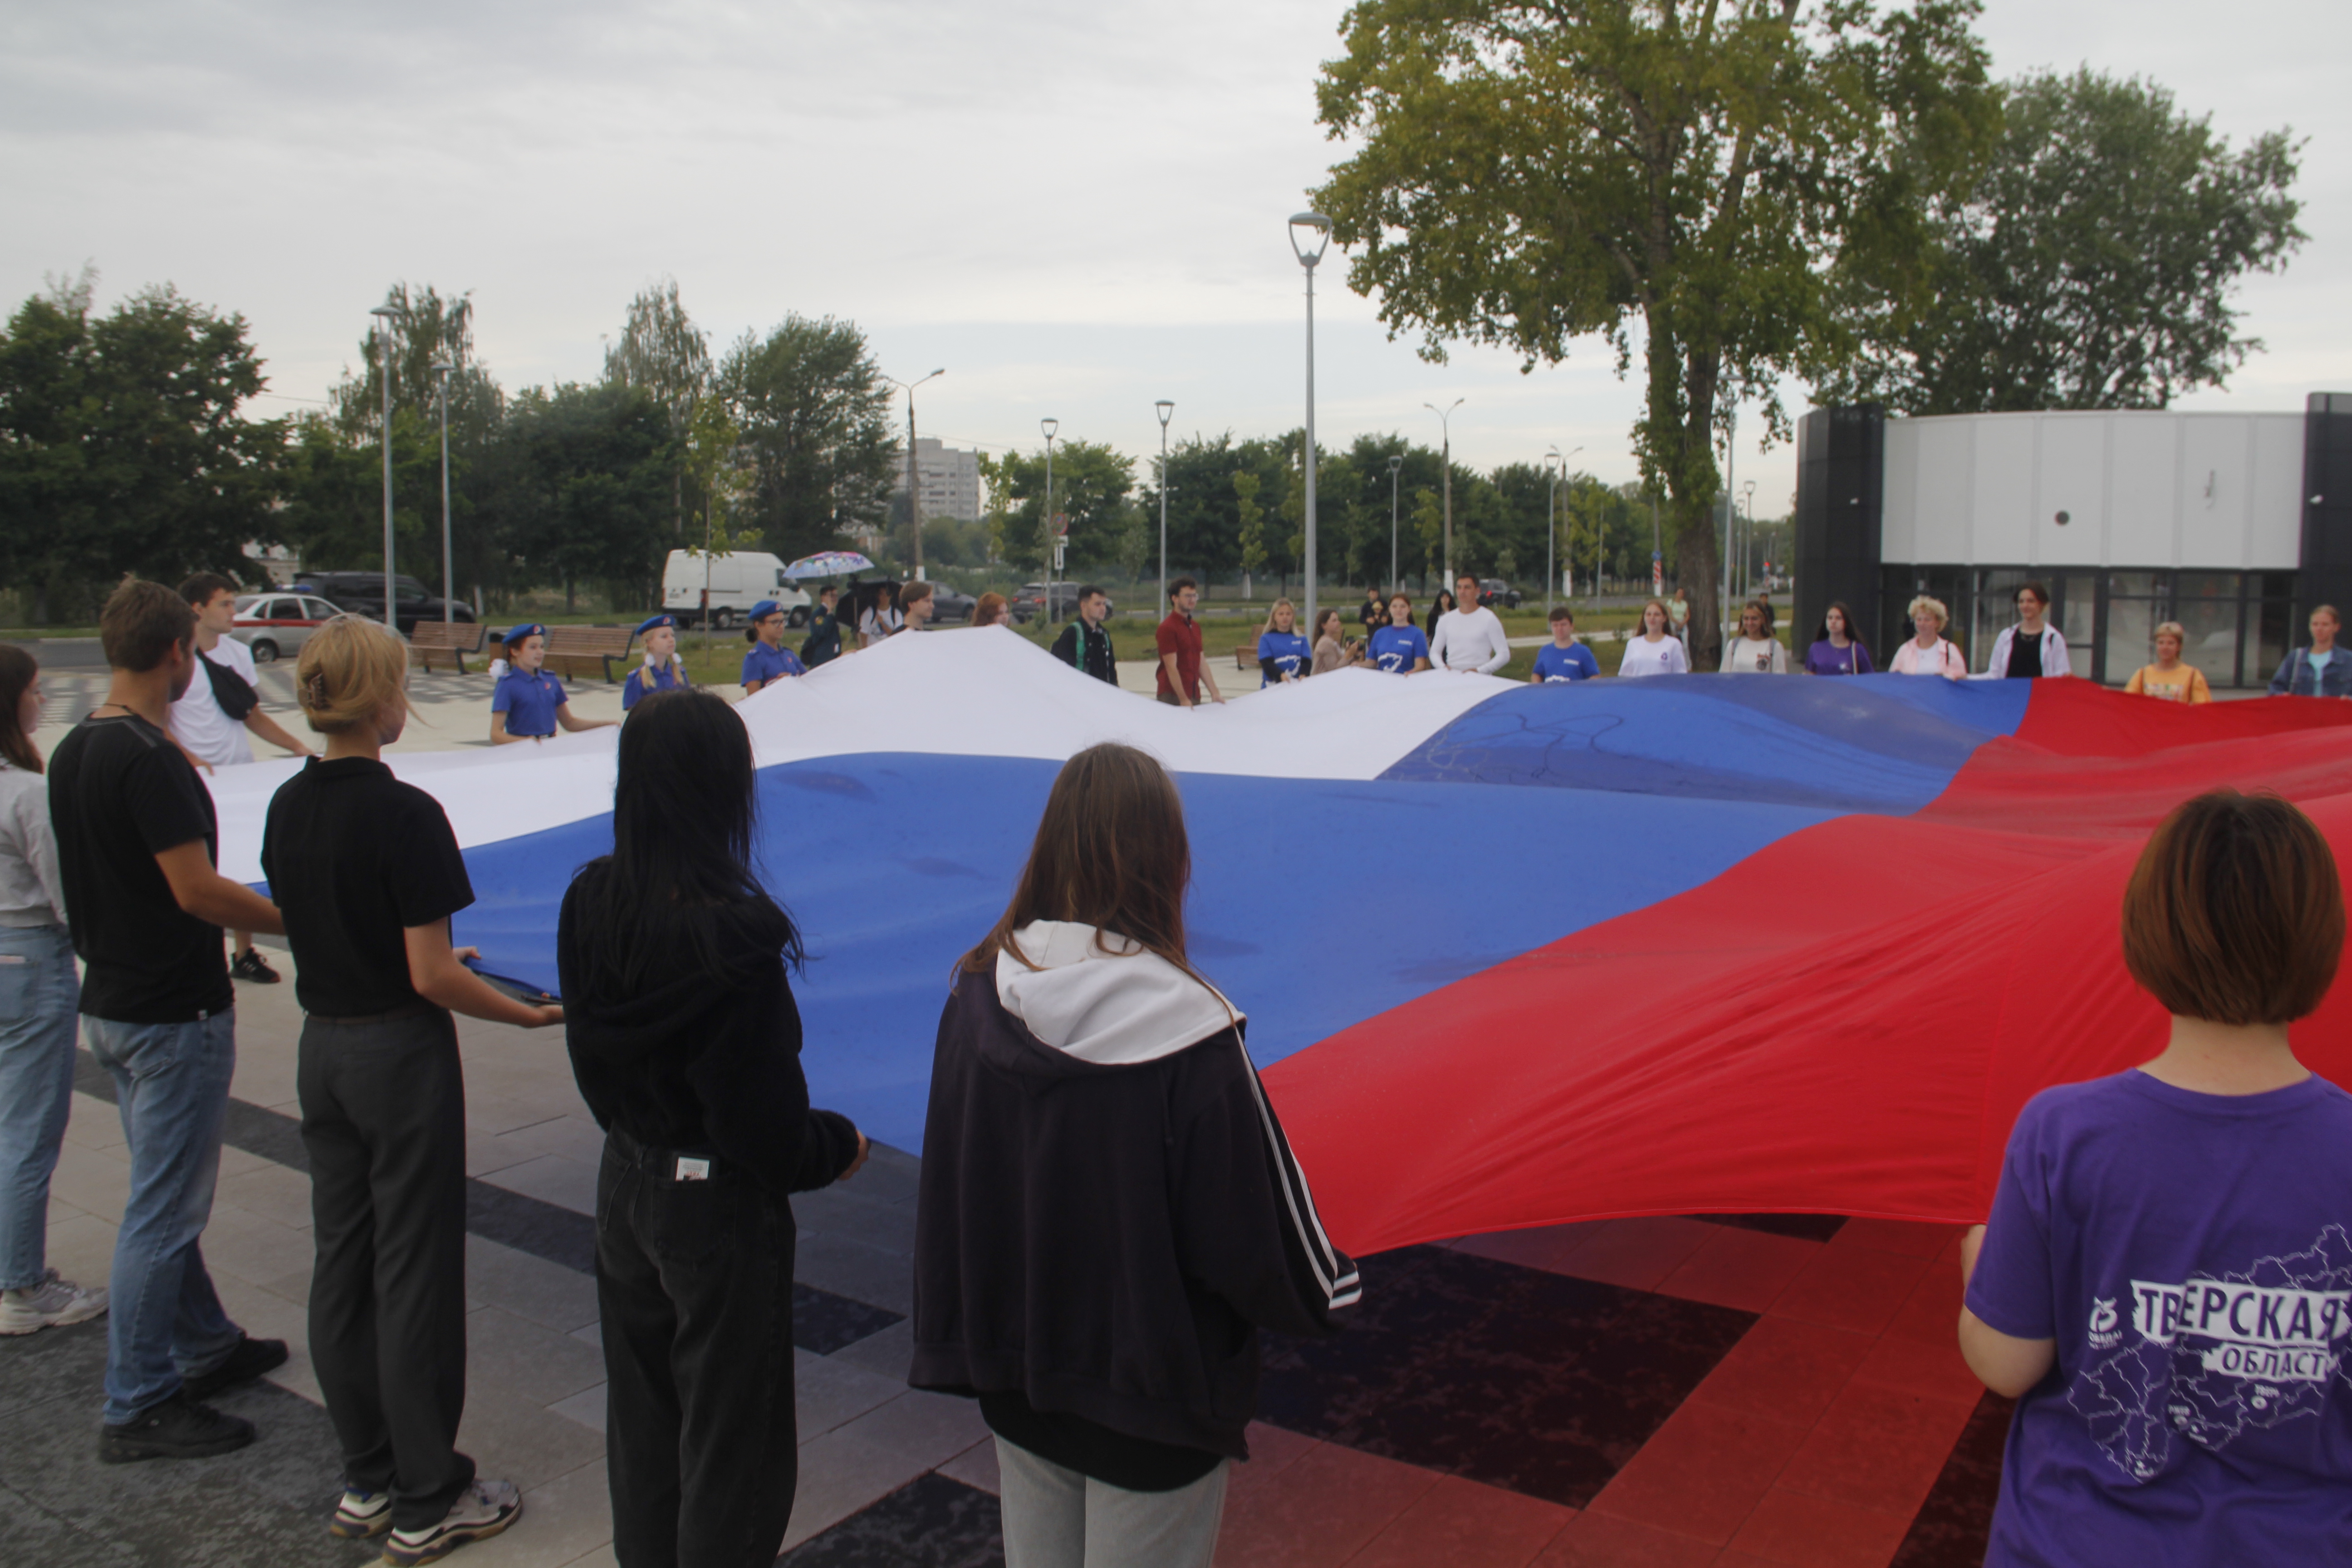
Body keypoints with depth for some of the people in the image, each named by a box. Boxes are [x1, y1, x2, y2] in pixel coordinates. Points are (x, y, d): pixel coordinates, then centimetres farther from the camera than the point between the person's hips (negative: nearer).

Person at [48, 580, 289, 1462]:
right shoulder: (149, 759, -22)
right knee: (162, 1213, 0)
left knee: (169, 1198, 20)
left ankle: (205, 1348, 34)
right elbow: (197, 889, -24)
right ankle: (137, 1407, 10)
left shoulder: (73, 753, 8)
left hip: (113, 1001, 10)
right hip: (173, 1014, -10)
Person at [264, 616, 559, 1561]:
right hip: (401, 1056, -7)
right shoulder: (404, 815, -20)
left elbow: (300, 930, 12)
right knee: (414, 1274, 2)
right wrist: (530, 1015, -8)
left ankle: (367, 1482, 27)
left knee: (341, 1266, 14)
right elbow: (432, 976, -19)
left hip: (321, 1048, 7)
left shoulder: (287, 807, 3)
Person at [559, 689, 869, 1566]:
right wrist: (839, 1146, -4)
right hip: (720, 1207, -7)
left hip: (626, 1188, 7)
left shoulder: (589, 903, -7)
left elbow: (592, 1055, 5)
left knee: (640, 1413, 24)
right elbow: (761, 1122, -23)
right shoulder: (733, 935, -28)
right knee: (729, 1436, 12)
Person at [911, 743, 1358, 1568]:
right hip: (1152, 1407, -4)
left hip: (1016, 1382, 5)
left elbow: (944, 1189, 1)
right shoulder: (1188, 1035, -25)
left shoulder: (977, 997, -11)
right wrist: (1330, 1289, 6)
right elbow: (1258, 1228, -16)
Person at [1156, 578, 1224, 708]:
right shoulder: (1167, 628, -10)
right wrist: (1183, 700, -18)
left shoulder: (1195, 626, 15)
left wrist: (1215, 693, 8)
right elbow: (1171, 668, -15)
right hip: (1173, 697, -7)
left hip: (1194, 696, 7)